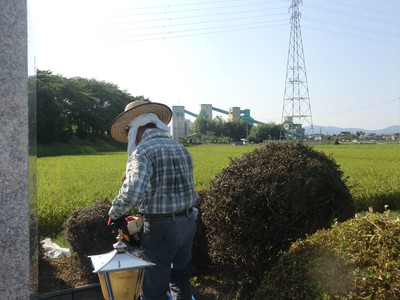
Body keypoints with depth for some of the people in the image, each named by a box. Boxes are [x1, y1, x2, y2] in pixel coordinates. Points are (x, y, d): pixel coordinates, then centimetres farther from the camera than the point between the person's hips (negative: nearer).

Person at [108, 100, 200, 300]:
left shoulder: (143, 151, -15)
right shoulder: (180, 147, 9)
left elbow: (132, 194, -30)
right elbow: (184, 186, 11)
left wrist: (114, 213, -10)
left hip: (161, 228, -7)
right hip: (188, 221, 8)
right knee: (181, 278, 25)